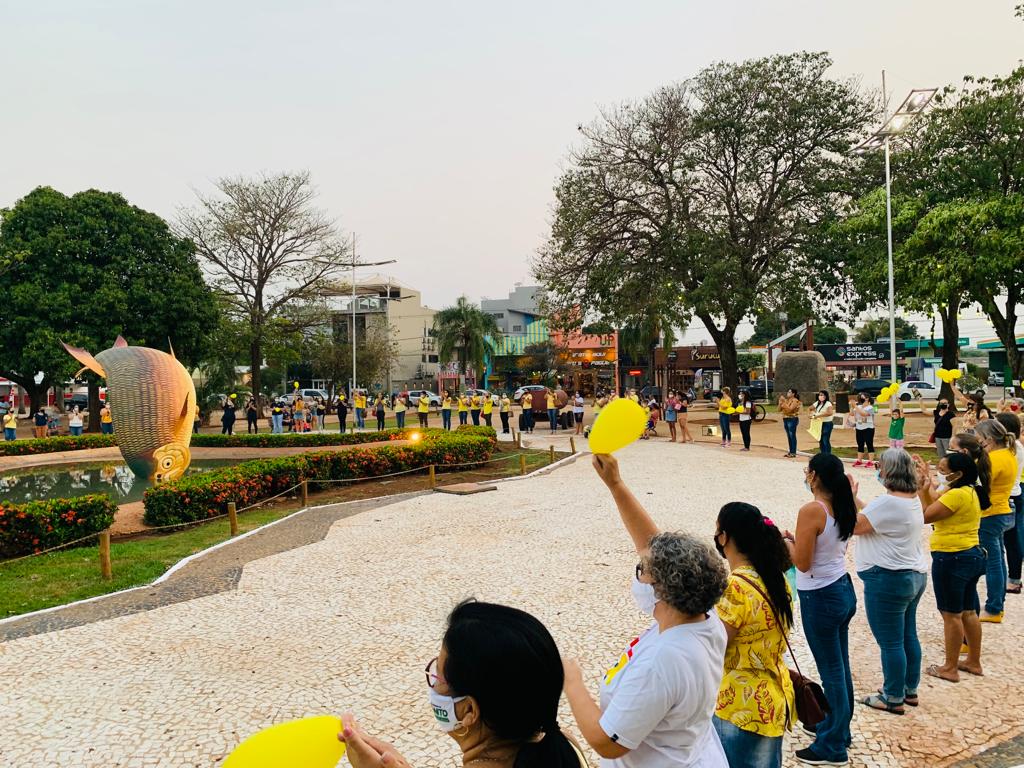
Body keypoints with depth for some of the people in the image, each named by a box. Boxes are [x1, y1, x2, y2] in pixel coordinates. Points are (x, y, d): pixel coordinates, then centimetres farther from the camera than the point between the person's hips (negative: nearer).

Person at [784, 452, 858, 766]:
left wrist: (785, 541, -3)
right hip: (843, 589, 9)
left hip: (820, 597, -9)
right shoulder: (843, 507, 3)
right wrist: (797, 539, 11)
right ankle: (837, 728, 38)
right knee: (840, 667, 21)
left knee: (831, 672, 3)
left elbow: (802, 563, -19)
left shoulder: (811, 511, -22)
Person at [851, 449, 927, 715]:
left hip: (889, 579, -10)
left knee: (890, 642, 2)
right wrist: (856, 501, 7)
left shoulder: (889, 502, -24)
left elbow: (855, 525, -19)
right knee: (908, 635, 20)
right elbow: (876, 517, 12)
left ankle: (893, 699, 14)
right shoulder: (913, 498, 7)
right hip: (914, 574, 10)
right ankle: (910, 690, 33)